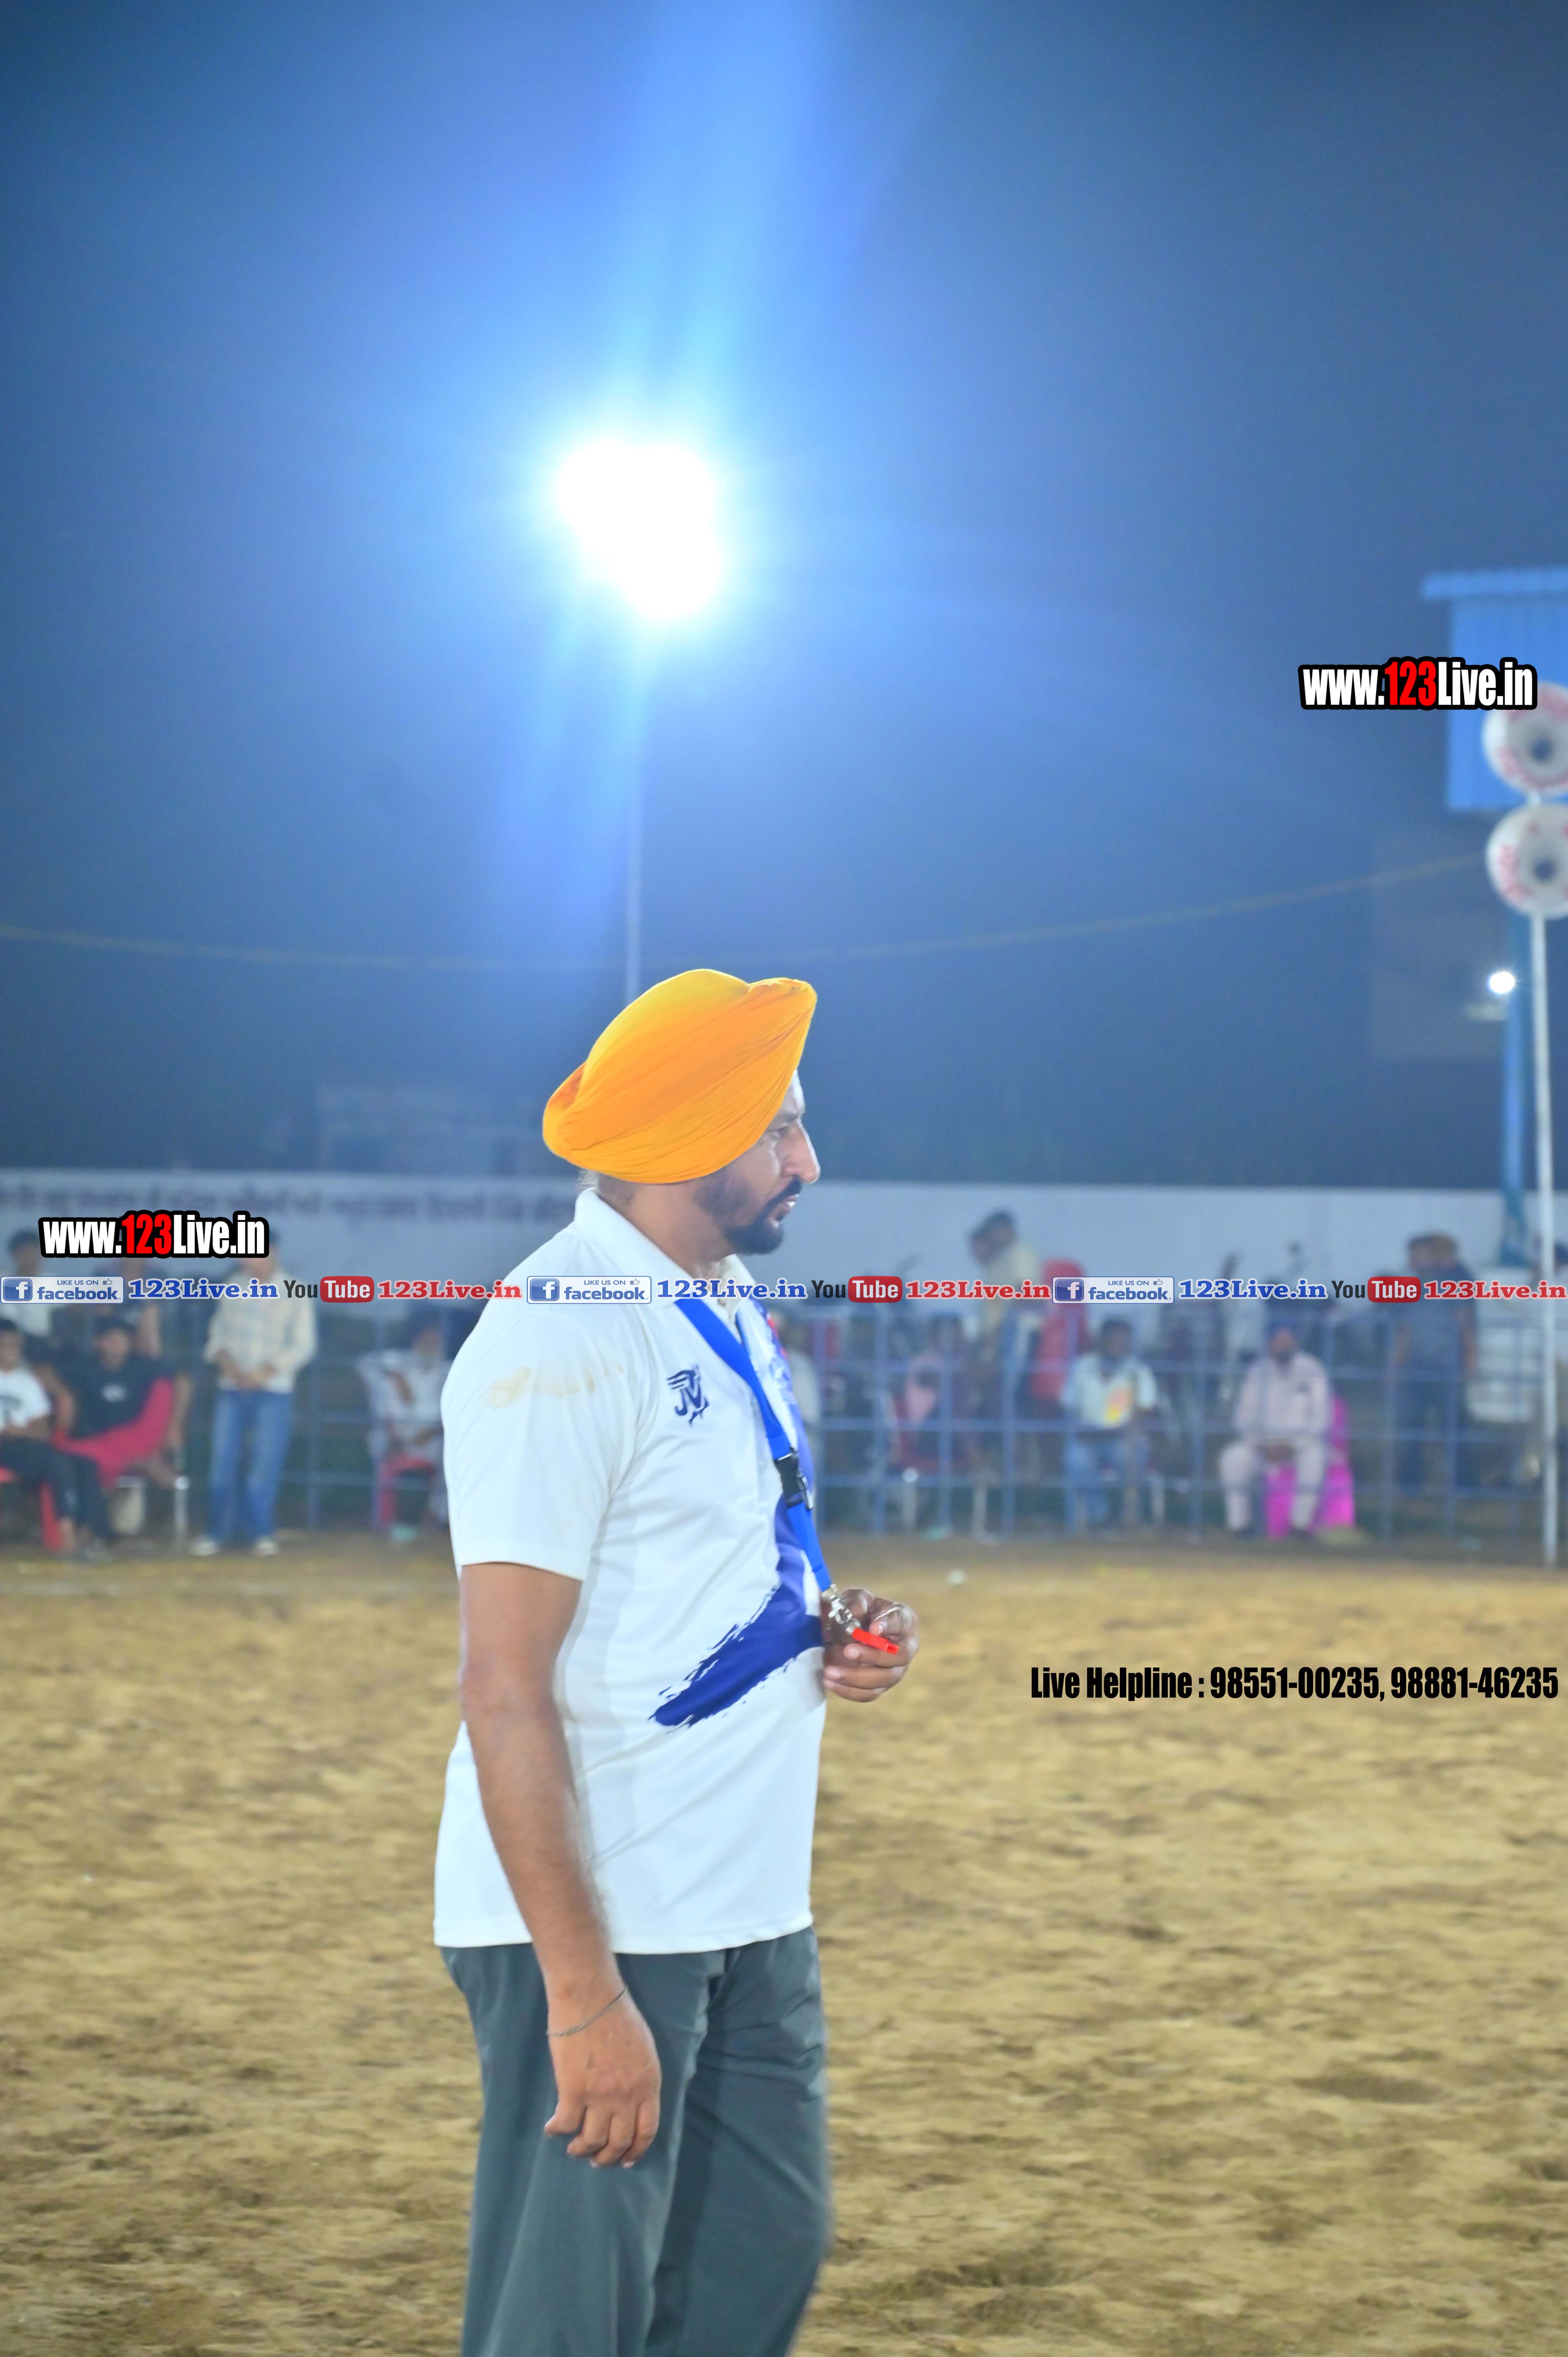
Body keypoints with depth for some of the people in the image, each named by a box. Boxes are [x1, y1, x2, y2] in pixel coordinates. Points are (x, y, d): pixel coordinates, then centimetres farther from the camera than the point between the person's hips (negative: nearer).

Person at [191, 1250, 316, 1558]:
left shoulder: (295, 1295, 0)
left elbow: (304, 1345, -4)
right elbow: (217, 1334, 11)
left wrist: (266, 1372, -14)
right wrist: (228, 1364, -9)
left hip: (273, 1390, -3)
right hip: (232, 1389, 3)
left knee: (266, 1461, -5)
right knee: (222, 1458, -1)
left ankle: (261, 1533, 4)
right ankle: (217, 1531, 5)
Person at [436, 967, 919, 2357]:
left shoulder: (731, 1305, 11)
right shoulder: (561, 1343, -19)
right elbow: (506, 1694, -22)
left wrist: (830, 1630, 3)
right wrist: (585, 1997, -26)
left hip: (750, 1909, 9)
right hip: (598, 1923, -9)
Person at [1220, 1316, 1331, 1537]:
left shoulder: (1312, 1371, -4)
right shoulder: (1258, 1372, 5)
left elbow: (1320, 1420, -7)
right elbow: (1245, 1417, 5)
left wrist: (1290, 1446, -18)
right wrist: (1263, 1446, -12)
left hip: (1303, 1442, -3)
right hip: (1264, 1442, 3)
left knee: (1314, 1456, -38)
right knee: (1233, 1459, -26)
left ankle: (1302, 1524, -31)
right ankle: (1238, 1523, -20)